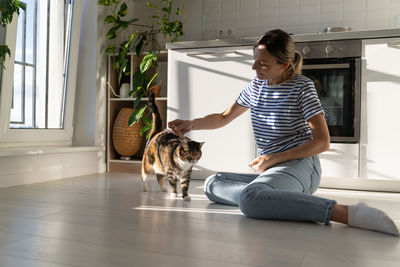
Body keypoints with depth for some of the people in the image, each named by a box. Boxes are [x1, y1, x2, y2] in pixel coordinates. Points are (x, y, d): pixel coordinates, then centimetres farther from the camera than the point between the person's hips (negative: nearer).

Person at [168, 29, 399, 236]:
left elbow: (322, 141, -9)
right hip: (272, 169, 8)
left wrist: (275, 158, -15)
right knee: (212, 184, -4)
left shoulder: (302, 86, -7)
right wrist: (192, 124, 4)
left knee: (249, 199, -37)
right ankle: (280, 199, -20)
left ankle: (346, 212, -37)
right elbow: (224, 118, 21)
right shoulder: (256, 86, 11)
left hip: (299, 164, -8)